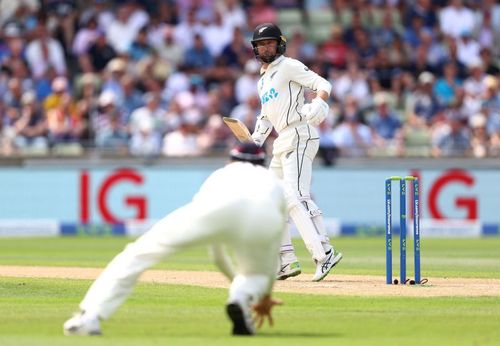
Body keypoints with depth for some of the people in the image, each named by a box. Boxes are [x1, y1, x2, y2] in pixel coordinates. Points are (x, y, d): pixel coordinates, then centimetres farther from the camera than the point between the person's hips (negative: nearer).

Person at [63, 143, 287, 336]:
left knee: (138, 254, 13)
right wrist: (265, 296, 63)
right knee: (257, 273, 29)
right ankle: (242, 299, -8)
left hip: (218, 208, 0)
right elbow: (272, 251, 49)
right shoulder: (276, 183, 44)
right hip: (266, 216, 0)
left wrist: (237, 280, 68)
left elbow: (217, 255, 53)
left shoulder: (220, 174, 46)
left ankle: (90, 316, -3)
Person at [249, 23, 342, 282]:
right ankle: (287, 262, 16)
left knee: (296, 198, -22)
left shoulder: (289, 66, -3)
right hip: (282, 142, 10)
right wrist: (257, 137, 12)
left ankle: (323, 254, -31)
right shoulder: (263, 80, 22)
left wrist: (318, 104, -33)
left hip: (299, 136, -10)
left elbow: (323, 85, -12)